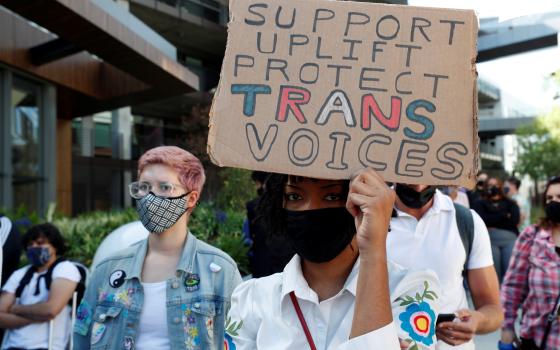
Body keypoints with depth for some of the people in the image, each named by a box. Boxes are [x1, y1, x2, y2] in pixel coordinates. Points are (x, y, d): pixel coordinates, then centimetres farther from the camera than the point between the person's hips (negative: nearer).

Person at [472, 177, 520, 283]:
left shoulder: (510, 204, 19)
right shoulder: (480, 203, 14)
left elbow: (514, 220, 2)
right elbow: (483, 219, -5)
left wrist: (492, 223, 0)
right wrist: (505, 216, 0)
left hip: (510, 239, 1)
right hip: (490, 240, -1)